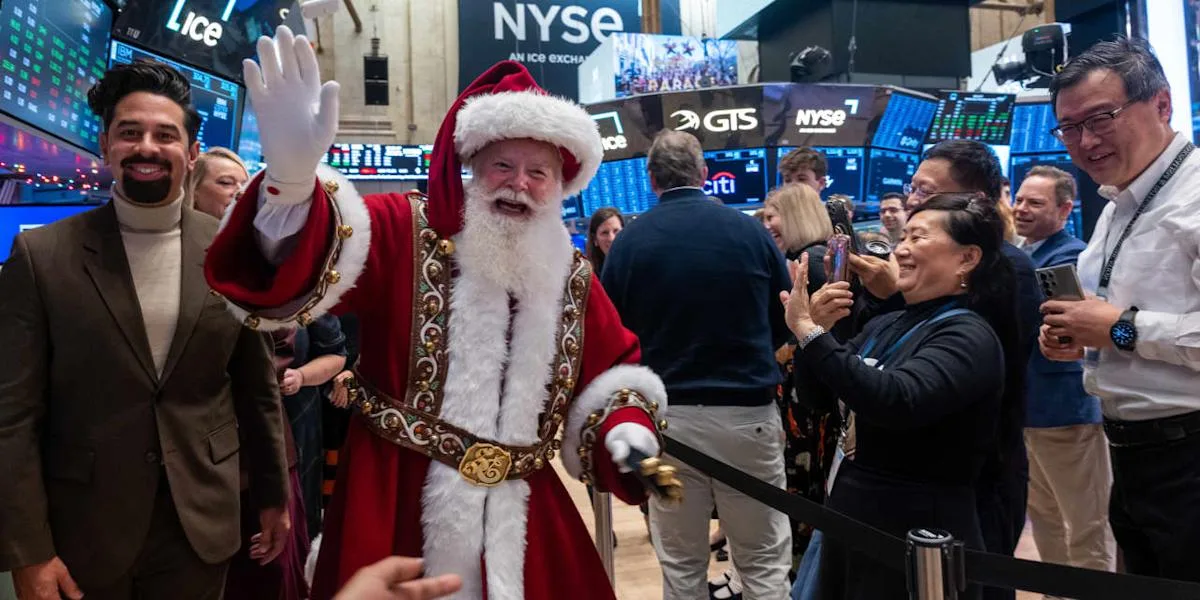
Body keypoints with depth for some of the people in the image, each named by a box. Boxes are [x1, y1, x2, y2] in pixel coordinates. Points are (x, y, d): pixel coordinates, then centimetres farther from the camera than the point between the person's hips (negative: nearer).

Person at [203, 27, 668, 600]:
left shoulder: (572, 276, 5)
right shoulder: (406, 232, -8)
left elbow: (611, 374, 12)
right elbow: (294, 274, -24)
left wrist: (625, 427, -9)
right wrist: (290, 178, -44)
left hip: (522, 513, 4)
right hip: (392, 502, -3)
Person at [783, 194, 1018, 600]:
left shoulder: (969, 336, -16)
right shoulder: (886, 326, 6)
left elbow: (895, 401, -34)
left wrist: (811, 333, -32)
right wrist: (813, 329, -8)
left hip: (917, 536, -7)